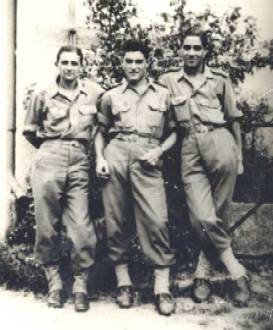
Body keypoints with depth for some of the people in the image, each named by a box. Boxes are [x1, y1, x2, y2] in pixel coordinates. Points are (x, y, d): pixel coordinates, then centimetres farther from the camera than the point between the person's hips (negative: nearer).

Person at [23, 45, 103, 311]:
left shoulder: (95, 92, 8)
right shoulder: (43, 95, 9)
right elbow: (29, 130, 18)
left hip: (79, 162, 0)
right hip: (48, 160, 0)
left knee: (81, 228, -6)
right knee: (47, 226, 1)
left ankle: (80, 285, 6)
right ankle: (54, 282, 14)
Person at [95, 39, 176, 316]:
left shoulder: (163, 95, 15)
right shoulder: (111, 96, 17)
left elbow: (173, 132, 14)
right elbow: (101, 132, 19)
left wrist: (159, 151, -3)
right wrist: (99, 158, 3)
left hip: (147, 160, -1)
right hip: (115, 156, 2)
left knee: (155, 220, -11)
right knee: (116, 220, 0)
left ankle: (162, 288, -6)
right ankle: (123, 282, 11)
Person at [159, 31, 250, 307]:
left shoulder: (219, 79, 13)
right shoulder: (167, 81, 15)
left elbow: (233, 119, 14)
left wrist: (239, 155, 11)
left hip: (219, 141, 0)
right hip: (190, 148, 0)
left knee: (218, 215, -2)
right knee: (202, 218, -10)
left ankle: (203, 272, 12)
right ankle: (237, 272, 3)